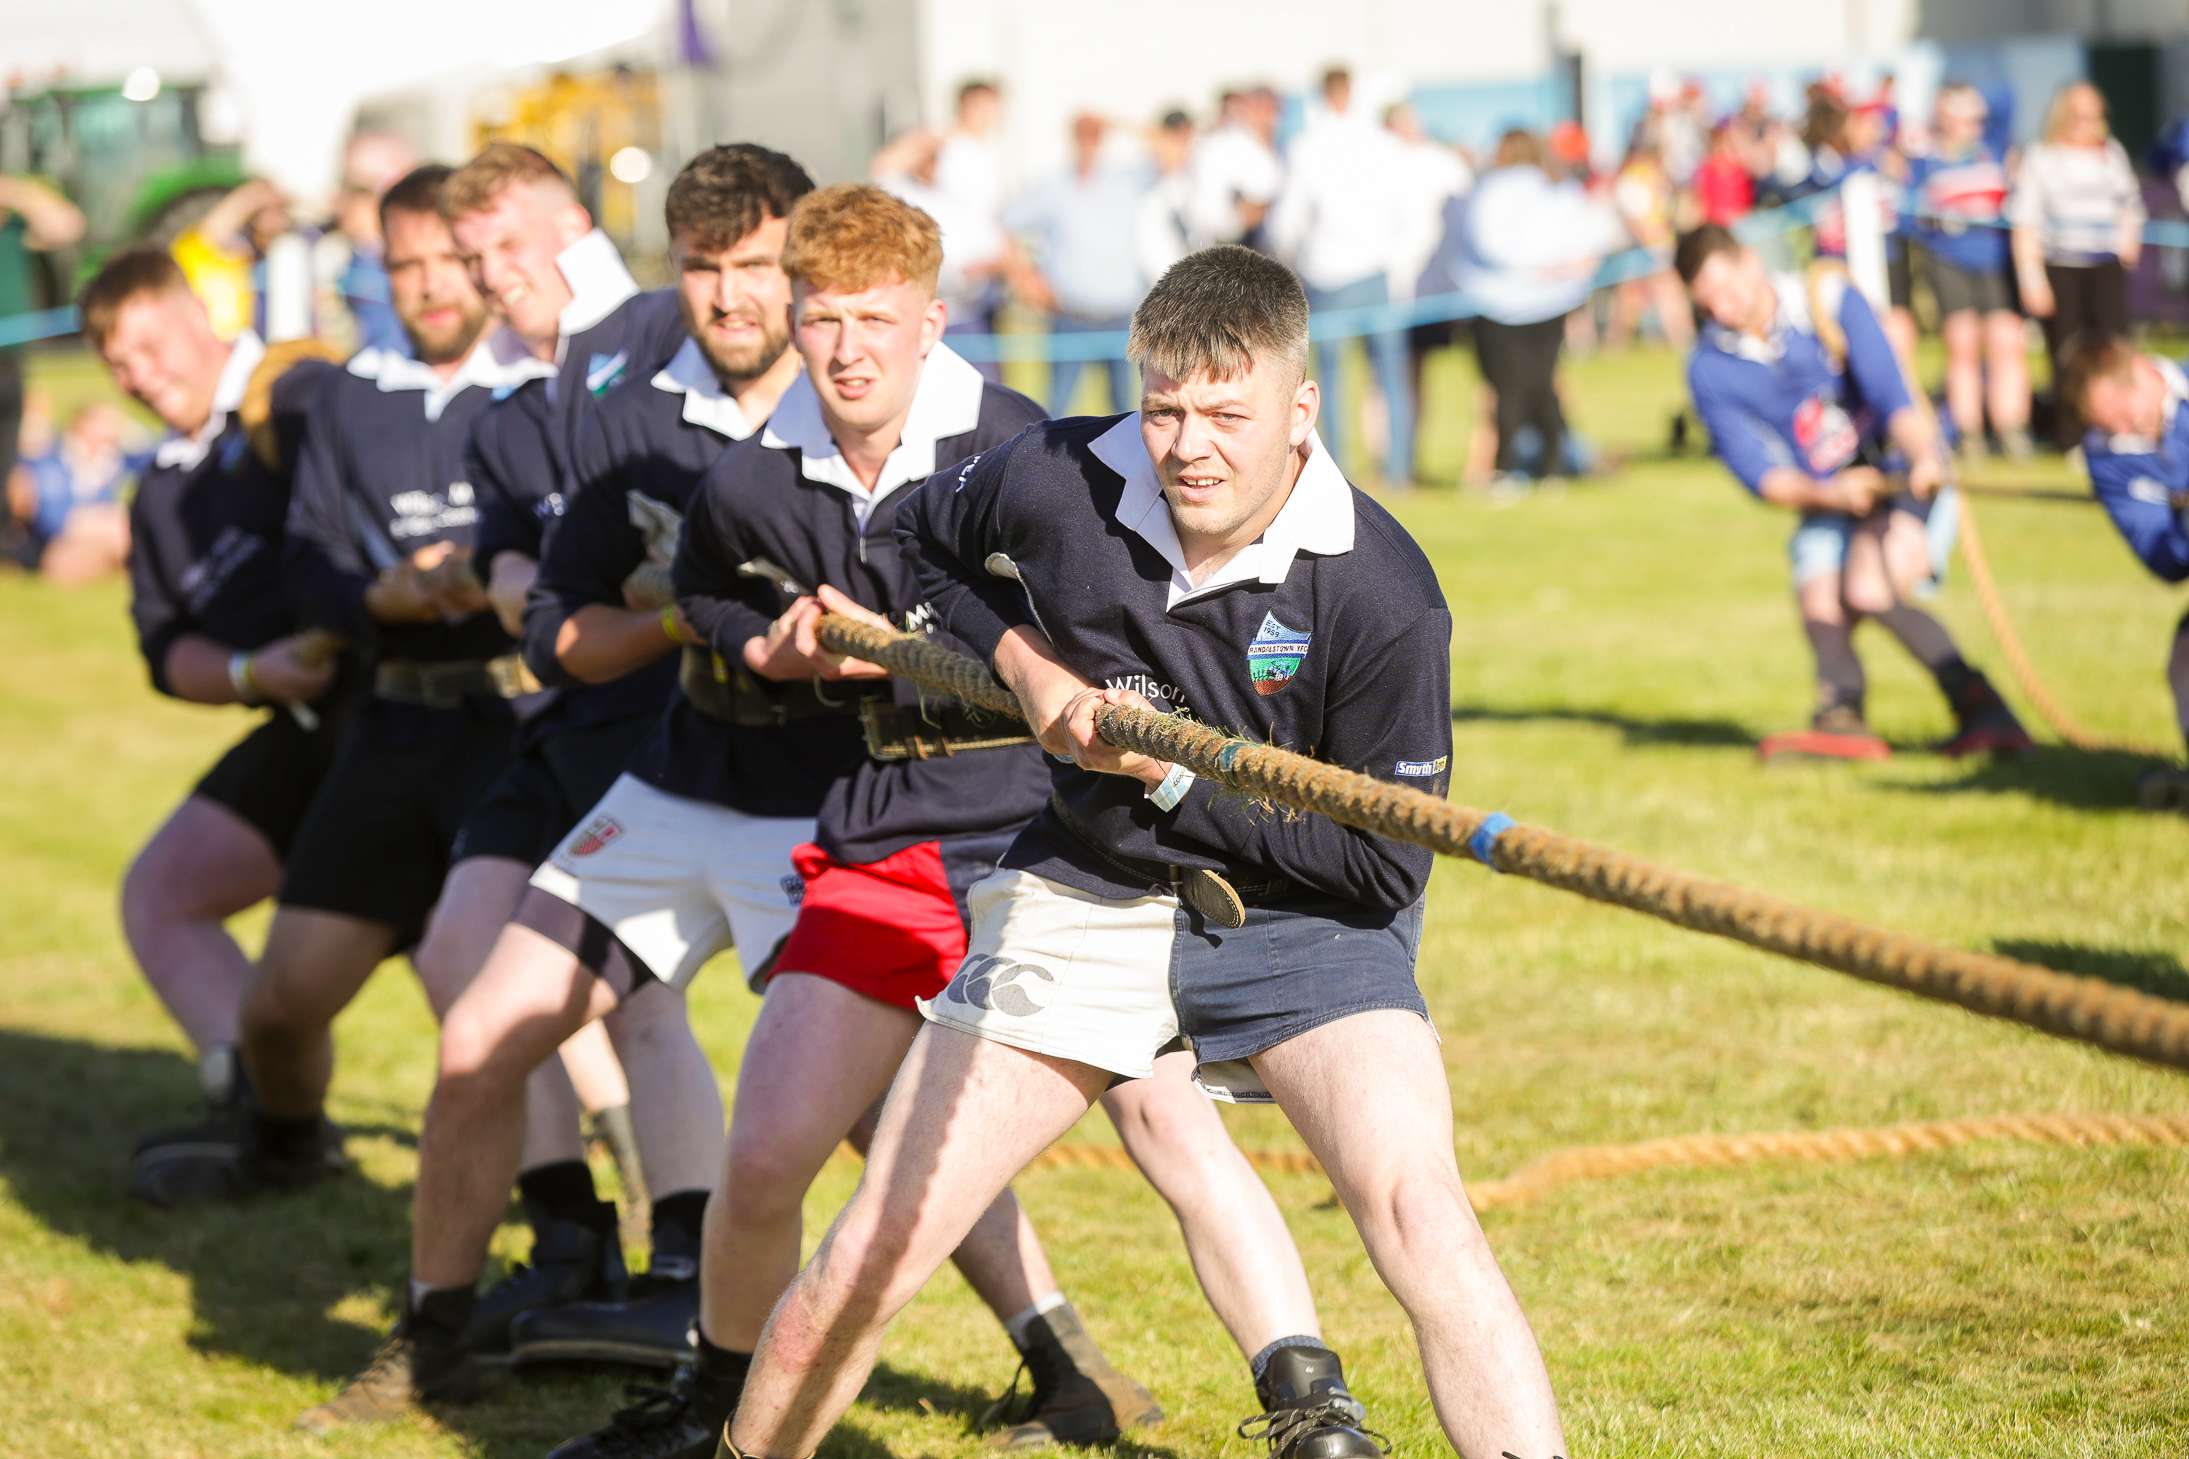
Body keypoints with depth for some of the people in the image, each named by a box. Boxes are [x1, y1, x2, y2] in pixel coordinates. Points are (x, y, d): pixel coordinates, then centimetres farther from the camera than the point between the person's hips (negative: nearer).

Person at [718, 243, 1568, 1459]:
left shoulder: (1381, 594, -22)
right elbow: (921, 539, 12)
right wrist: (1025, 665, -5)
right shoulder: (1058, 482, -13)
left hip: (1304, 920, -2)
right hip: (1089, 896, 3)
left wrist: (1177, 776, -22)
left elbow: (1386, 866, -17)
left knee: (1416, 1208, -29)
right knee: (864, 1262, -1)